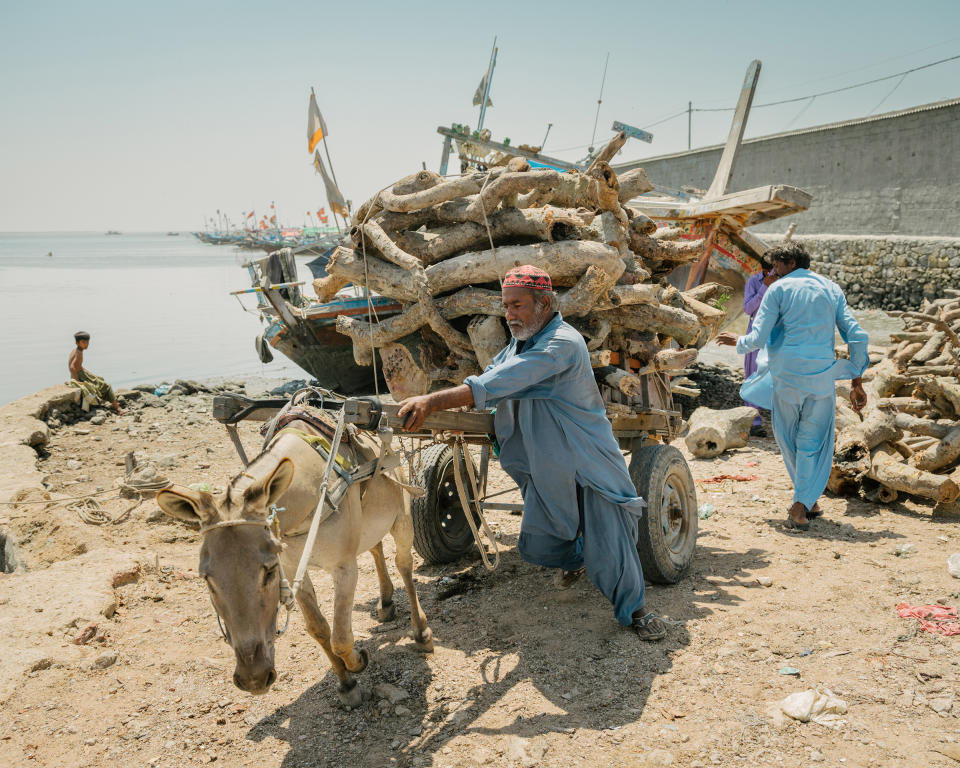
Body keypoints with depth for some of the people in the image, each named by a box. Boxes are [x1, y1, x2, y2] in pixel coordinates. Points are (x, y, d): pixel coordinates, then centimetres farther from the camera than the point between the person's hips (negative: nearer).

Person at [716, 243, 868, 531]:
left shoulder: (778, 289, 0)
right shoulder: (831, 289, 11)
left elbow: (757, 339, -6)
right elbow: (857, 337, 8)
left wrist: (737, 341, 16)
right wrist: (856, 383, 13)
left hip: (787, 375, -2)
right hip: (822, 376, 2)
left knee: (788, 438, 16)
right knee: (814, 442, 11)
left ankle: (805, 501, 27)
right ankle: (804, 503, 5)